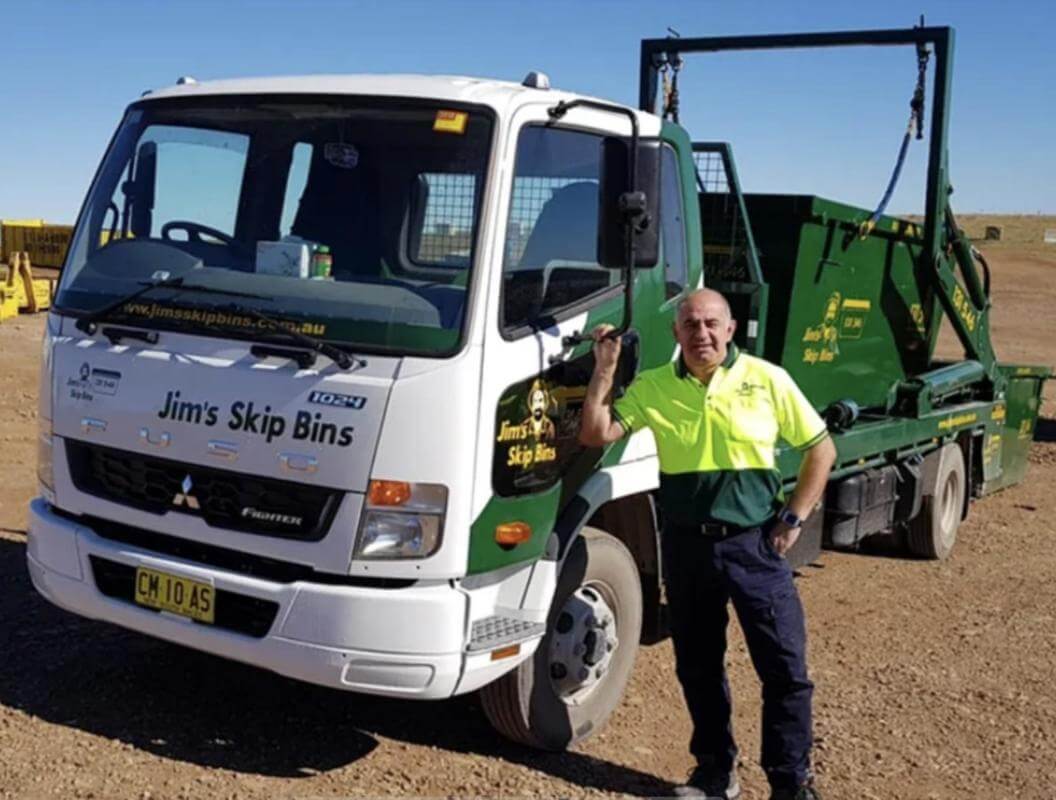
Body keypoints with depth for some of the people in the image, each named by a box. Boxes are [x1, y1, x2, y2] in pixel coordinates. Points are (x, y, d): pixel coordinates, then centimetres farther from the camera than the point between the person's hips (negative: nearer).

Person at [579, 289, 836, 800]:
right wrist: (604, 371, -12)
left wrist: (795, 517, -2)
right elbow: (595, 436, -6)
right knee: (697, 666, 13)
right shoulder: (653, 387, 2)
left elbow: (821, 448, 4)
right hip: (687, 545, 2)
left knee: (785, 666, 0)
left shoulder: (766, 379, -2)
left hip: (755, 542, -2)